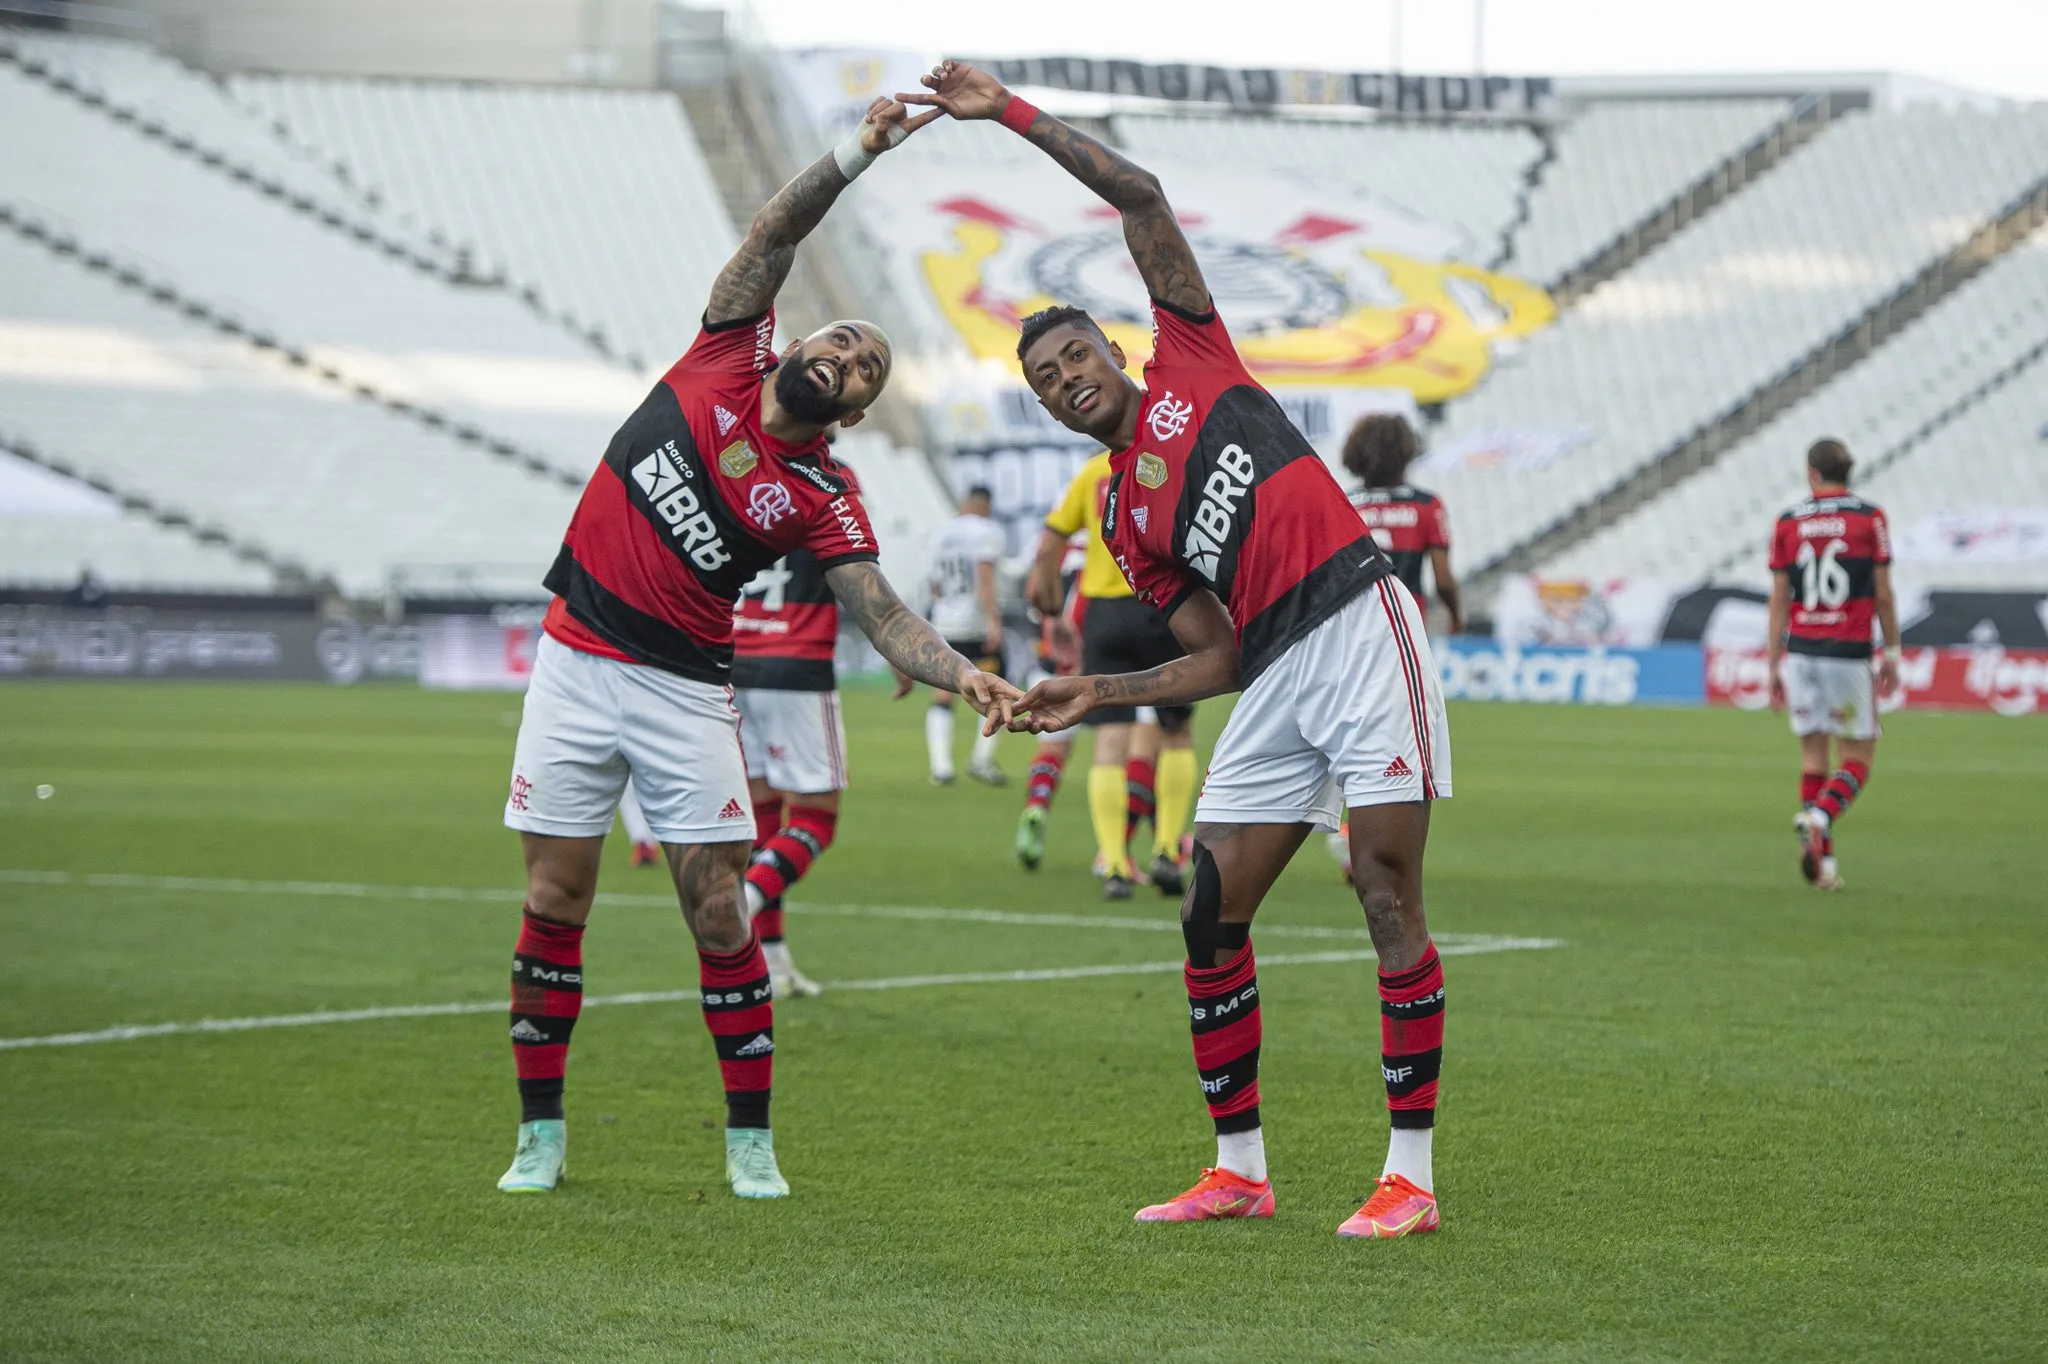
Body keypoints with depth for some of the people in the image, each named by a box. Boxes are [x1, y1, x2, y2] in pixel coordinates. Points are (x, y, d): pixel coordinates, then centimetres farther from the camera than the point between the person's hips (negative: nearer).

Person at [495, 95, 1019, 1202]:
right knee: (555, 903, 1)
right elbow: (774, 234, -5)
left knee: (718, 914, -5)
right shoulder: (724, 360, 2)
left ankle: (751, 1142, 6)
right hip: (576, 663, 1)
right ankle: (540, 1134, 11)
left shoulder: (824, 502, -3)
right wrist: (857, 156, -17)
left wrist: (963, 674, -29)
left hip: (685, 693, -1)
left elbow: (885, 617, -11)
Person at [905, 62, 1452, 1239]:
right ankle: (1239, 1169, 15)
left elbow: (1141, 197, 2)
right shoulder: (1122, 523, 17)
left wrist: (1011, 111, 1)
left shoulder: (1192, 367, 7)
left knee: (1390, 898, -9)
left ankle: (1411, 1176, -7)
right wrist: (1096, 696, 7)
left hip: (1361, 631, -6)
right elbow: (1219, 657, 15)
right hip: (1276, 678, 6)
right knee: (1212, 915, 3)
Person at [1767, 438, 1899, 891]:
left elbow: (1779, 599, 4)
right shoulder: (1870, 517, 0)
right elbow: (1883, 594, -1)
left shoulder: (1788, 522, 5)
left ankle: (1824, 865, 2)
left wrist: (1774, 666, 8)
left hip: (1799, 651, 3)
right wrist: (1892, 655, 8)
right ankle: (1819, 818, -21)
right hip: (1849, 653, -2)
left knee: (1814, 755, 8)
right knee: (1860, 755, 6)